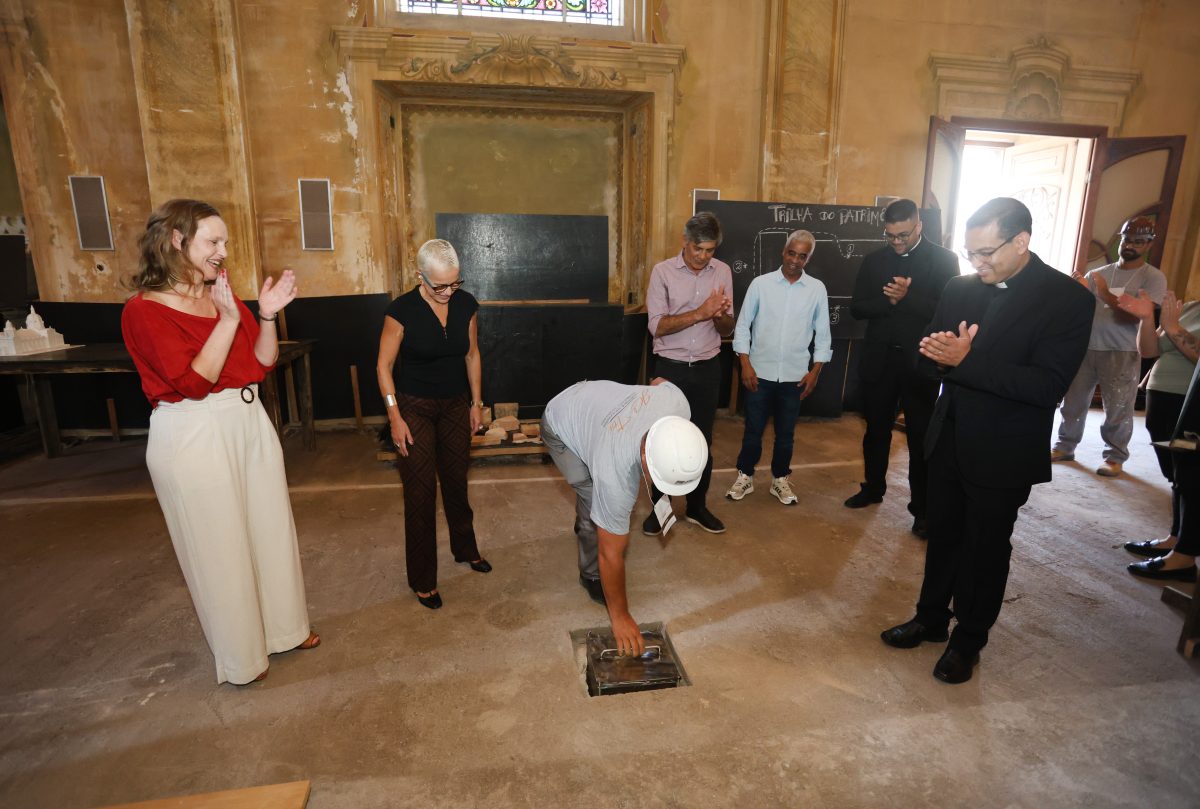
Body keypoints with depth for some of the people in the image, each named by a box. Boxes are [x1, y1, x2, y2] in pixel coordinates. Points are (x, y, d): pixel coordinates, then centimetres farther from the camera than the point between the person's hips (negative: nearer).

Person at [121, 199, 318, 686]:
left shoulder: (222, 296, 8)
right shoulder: (144, 311, -12)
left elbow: (263, 363, 5)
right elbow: (194, 381, -20)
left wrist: (266, 316, -9)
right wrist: (228, 320, -24)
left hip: (249, 424, 7)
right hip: (193, 436, -6)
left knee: (270, 529, 15)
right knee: (218, 546, 7)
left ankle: (282, 626, 36)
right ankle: (240, 655, 27)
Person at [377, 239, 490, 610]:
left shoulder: (466, 305, -5)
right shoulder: (403, 310, -17)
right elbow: (384, 365, -10)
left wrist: (476, 403, 7)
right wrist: (395, 416, -14)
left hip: (455, 405, 4)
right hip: (414, 407, -4)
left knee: (457, 482, 17)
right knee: (420, 492, 0)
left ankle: (465, 549, 41)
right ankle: (422, 580, 15)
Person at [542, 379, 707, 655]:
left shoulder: (677, 403, -32)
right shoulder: (615, 475, -42)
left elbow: (659, 381, -5)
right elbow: (611, 555, -30)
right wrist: (619, 616, -20)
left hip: (593, 399, 6)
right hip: (561, 423, -6)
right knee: (597, 502, -16)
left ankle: (585, 526, 46)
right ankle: (592, 576, 9)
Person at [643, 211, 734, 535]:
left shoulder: (723, 271, 2)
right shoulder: (663, 271, -8)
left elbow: (727, 330, 3)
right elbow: (657, 326, -16)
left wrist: (721, 316, -20)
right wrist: (700, 313, -25)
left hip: (707, 368, 3)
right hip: (670, 368, -3)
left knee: (702, 440, 12)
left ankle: (697, 506, 27)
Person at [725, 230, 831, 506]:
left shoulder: (817, 289, 0)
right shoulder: (761, 283, -4)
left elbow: (823, 334, 5)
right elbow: (743, 325, -1)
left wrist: (815, 371, 0)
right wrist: (745, 364, -7)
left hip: (795, 375, 1)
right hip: (760, 372, -1)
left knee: (785, 432, 13)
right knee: (753, 429, 9)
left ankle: (780, 479, 29)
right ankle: (745, 476, 26)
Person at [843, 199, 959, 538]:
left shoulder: (944, 259, -4)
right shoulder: (874, 260, 5)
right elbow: (857, 307, 0)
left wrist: (908, 297, -23)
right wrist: (889, 301, -17)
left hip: (920, 361, -3)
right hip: (879, 359, 3)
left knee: (921, 437, 6)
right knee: (876, 429, 15)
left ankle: (921, 507, 16)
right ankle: (873, 487, 33)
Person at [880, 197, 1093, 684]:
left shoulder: (1068, 299, -14)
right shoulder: (960, 289, 1)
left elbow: (1048, 385, -23)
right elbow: (929, 357, 2)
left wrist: (966, 361, -30)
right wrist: (940, 355, -22)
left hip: (1003, 455, -4)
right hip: (948, 442, 4)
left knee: (986, 551, 12)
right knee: (943, 538, 18)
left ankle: (968, 641, 32)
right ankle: (931, 619, 38)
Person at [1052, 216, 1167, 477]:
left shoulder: (1154, 278, 0)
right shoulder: (1099, 273, 11)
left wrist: (1106, 295, -22)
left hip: (1122, 353, -3)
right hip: (1086, 347, 4)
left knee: (1117, 409, 1)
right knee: (1073, 401, 8)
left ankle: (1115, 457, 14)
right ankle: (1065, 446, 20)